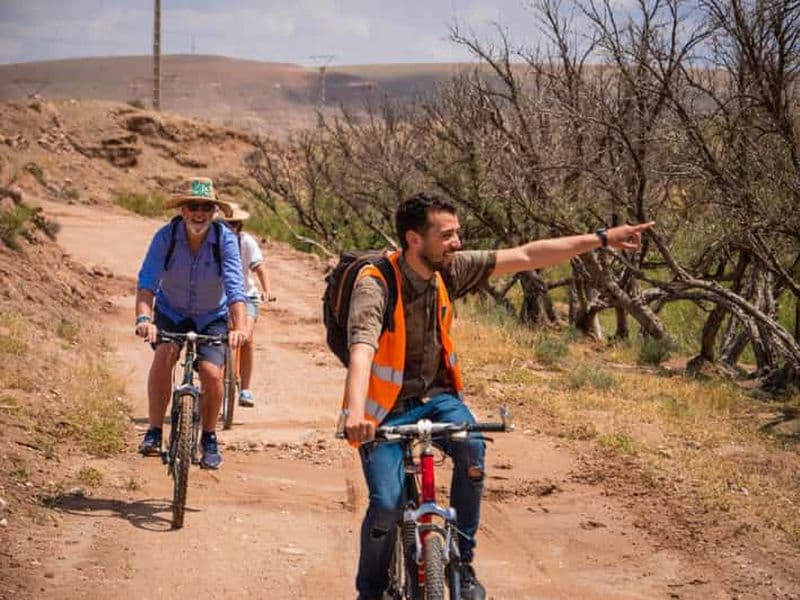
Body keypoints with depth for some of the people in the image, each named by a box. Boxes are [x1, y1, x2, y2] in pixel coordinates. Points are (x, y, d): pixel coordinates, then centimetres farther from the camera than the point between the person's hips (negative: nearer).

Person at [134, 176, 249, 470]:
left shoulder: (225, 239, -22)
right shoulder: (166, 236, -22)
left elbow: (235, 287, -31)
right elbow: (147, 281, -30)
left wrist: (240, 327, -47)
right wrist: (144, 318, -48)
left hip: (212, 317, 0)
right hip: (171, 313, 0)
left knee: (212, 373, -18)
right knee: (164, 354, -28)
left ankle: (209, 437, 9)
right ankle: (154, 432, -18)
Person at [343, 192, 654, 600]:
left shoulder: (450, 269, -6)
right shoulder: (375, 283, -23)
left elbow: (525, 257, -4)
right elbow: (361, 348, -38)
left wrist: (602, 239, -5)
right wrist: (355, 412, -56)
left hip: (435, 395, 4)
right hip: (386, 406, -4)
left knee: (470, 448, -27)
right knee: (386, 504, -19)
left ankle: (462, 564, -10)